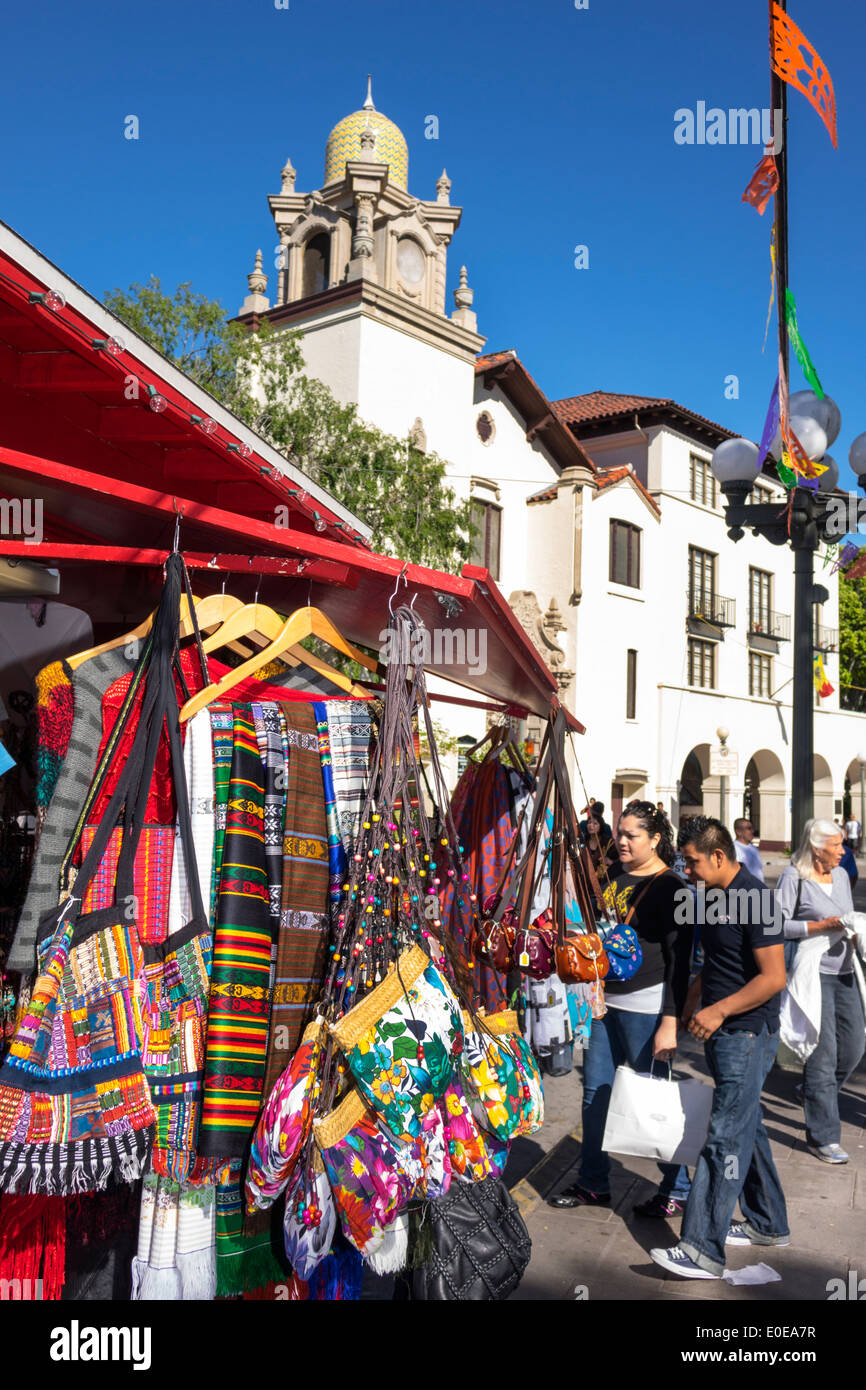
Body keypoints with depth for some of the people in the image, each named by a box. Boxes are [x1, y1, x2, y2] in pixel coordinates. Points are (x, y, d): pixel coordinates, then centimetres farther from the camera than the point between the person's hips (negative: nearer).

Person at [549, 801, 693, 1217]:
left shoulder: (669, 888, -9)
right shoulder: (611, 879, 11)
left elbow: (678, 961, -12)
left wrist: (670, 1021, -17)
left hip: (645, 1007, -7)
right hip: (603, 1003, 7)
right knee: (595, 1094, 10)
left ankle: (676, 1191, 19)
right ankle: (593, 1185, 25)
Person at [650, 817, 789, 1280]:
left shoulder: (753, 900, -19)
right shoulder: (715, 898, 10)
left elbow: (774, 977, -22)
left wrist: (719, 1011, -21)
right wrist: (688, 1008, 18)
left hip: (747, 1036, -10)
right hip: (724, 1035, 10)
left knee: (724, 1139, -6)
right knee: (746, 1129, 19)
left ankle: (704, 1250, -2)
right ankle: (769, 1224, 34)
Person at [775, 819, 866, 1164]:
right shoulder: (794, 877, -10)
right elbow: (778, 924, -13)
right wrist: (822, 925, -19)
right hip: (812, 971, -7)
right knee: (823, 1052, -4)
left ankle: (817, 1095, 36)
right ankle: (822, 1137, 6)